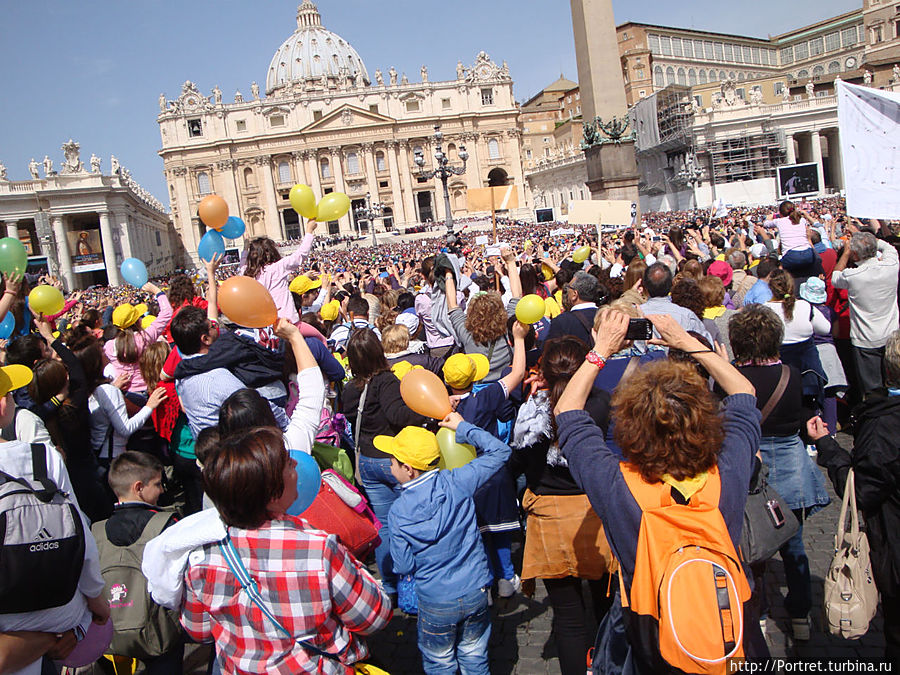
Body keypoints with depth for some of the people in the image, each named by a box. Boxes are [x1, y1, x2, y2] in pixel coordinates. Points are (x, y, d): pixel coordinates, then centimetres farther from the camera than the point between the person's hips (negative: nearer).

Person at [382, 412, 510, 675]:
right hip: (475, 592, 2)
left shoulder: (398, 512, -15)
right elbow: (500, 451, -6)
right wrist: (463, 427, -1)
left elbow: (404, 566, -9)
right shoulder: (457, 482, -14)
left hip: (435, 602, -2)